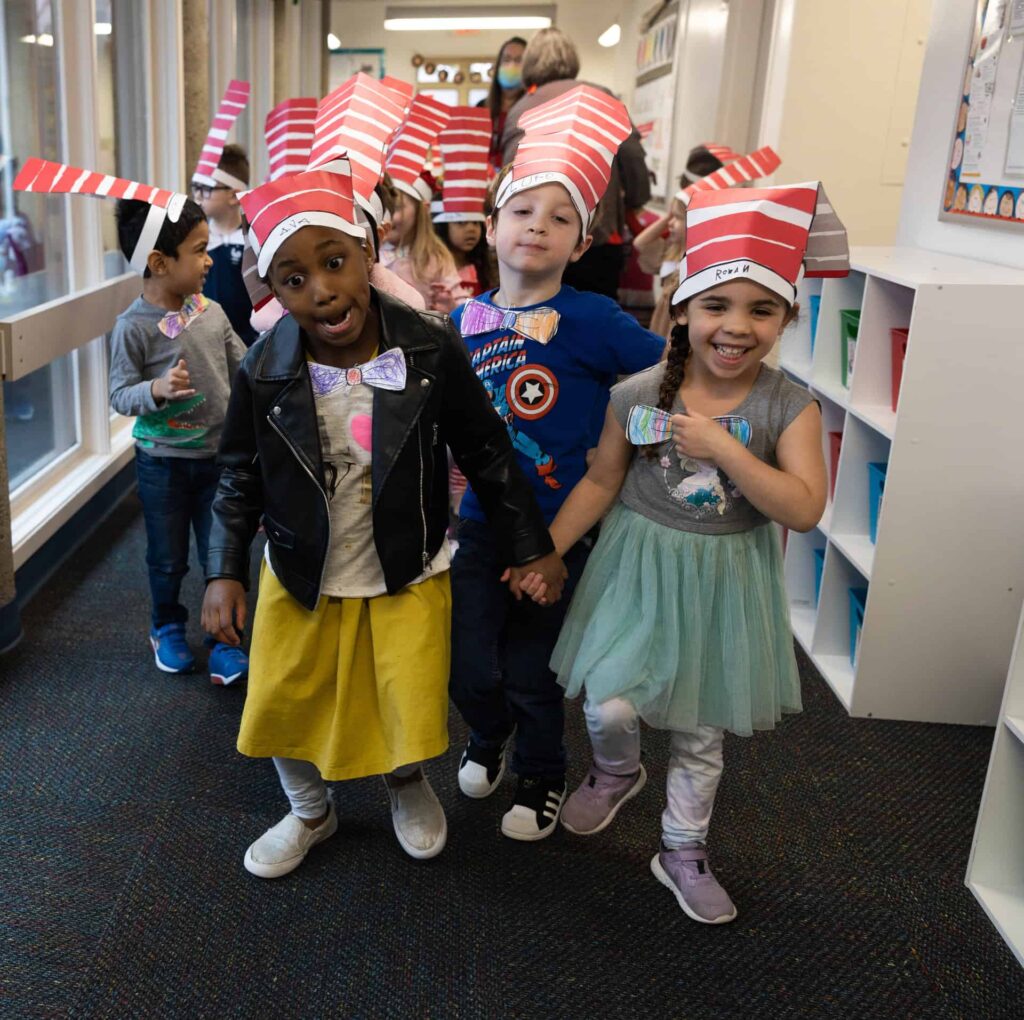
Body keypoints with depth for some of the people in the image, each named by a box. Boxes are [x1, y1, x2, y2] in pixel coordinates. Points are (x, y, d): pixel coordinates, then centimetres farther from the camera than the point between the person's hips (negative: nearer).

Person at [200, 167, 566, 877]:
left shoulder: (432, 350, -19)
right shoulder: (264, 370, -15)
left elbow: (487, 452, -7)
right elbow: (241, 476, 0)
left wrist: (531, 547, -2)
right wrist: (225, 573, -6)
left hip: (408, 576, -1)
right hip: (301, 578, 2)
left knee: (412, 711, 8)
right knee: (284, 707, 13)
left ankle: (408, 783, 47)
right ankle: (310, 813, 46)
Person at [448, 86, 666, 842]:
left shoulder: (590, 319, -12)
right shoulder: (466, 320, 0)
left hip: (559, 530, -3)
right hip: (481, 522, 3)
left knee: (531, 672, 11)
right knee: (470, 668, 7)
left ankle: (543, 779, 41)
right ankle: (487, 741, 44)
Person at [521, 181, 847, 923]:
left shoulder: (790, 407, -11)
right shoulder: (639, 395, -10)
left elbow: (804, 510, -21)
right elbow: (601, 482, -1)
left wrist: (723, 447, -27)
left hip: (725, 580, 1)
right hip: (641, 568, 0)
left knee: (702, 730, 14)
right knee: (610, 703, -9)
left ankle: (683, 850, 37)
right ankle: (617, 772, 30)